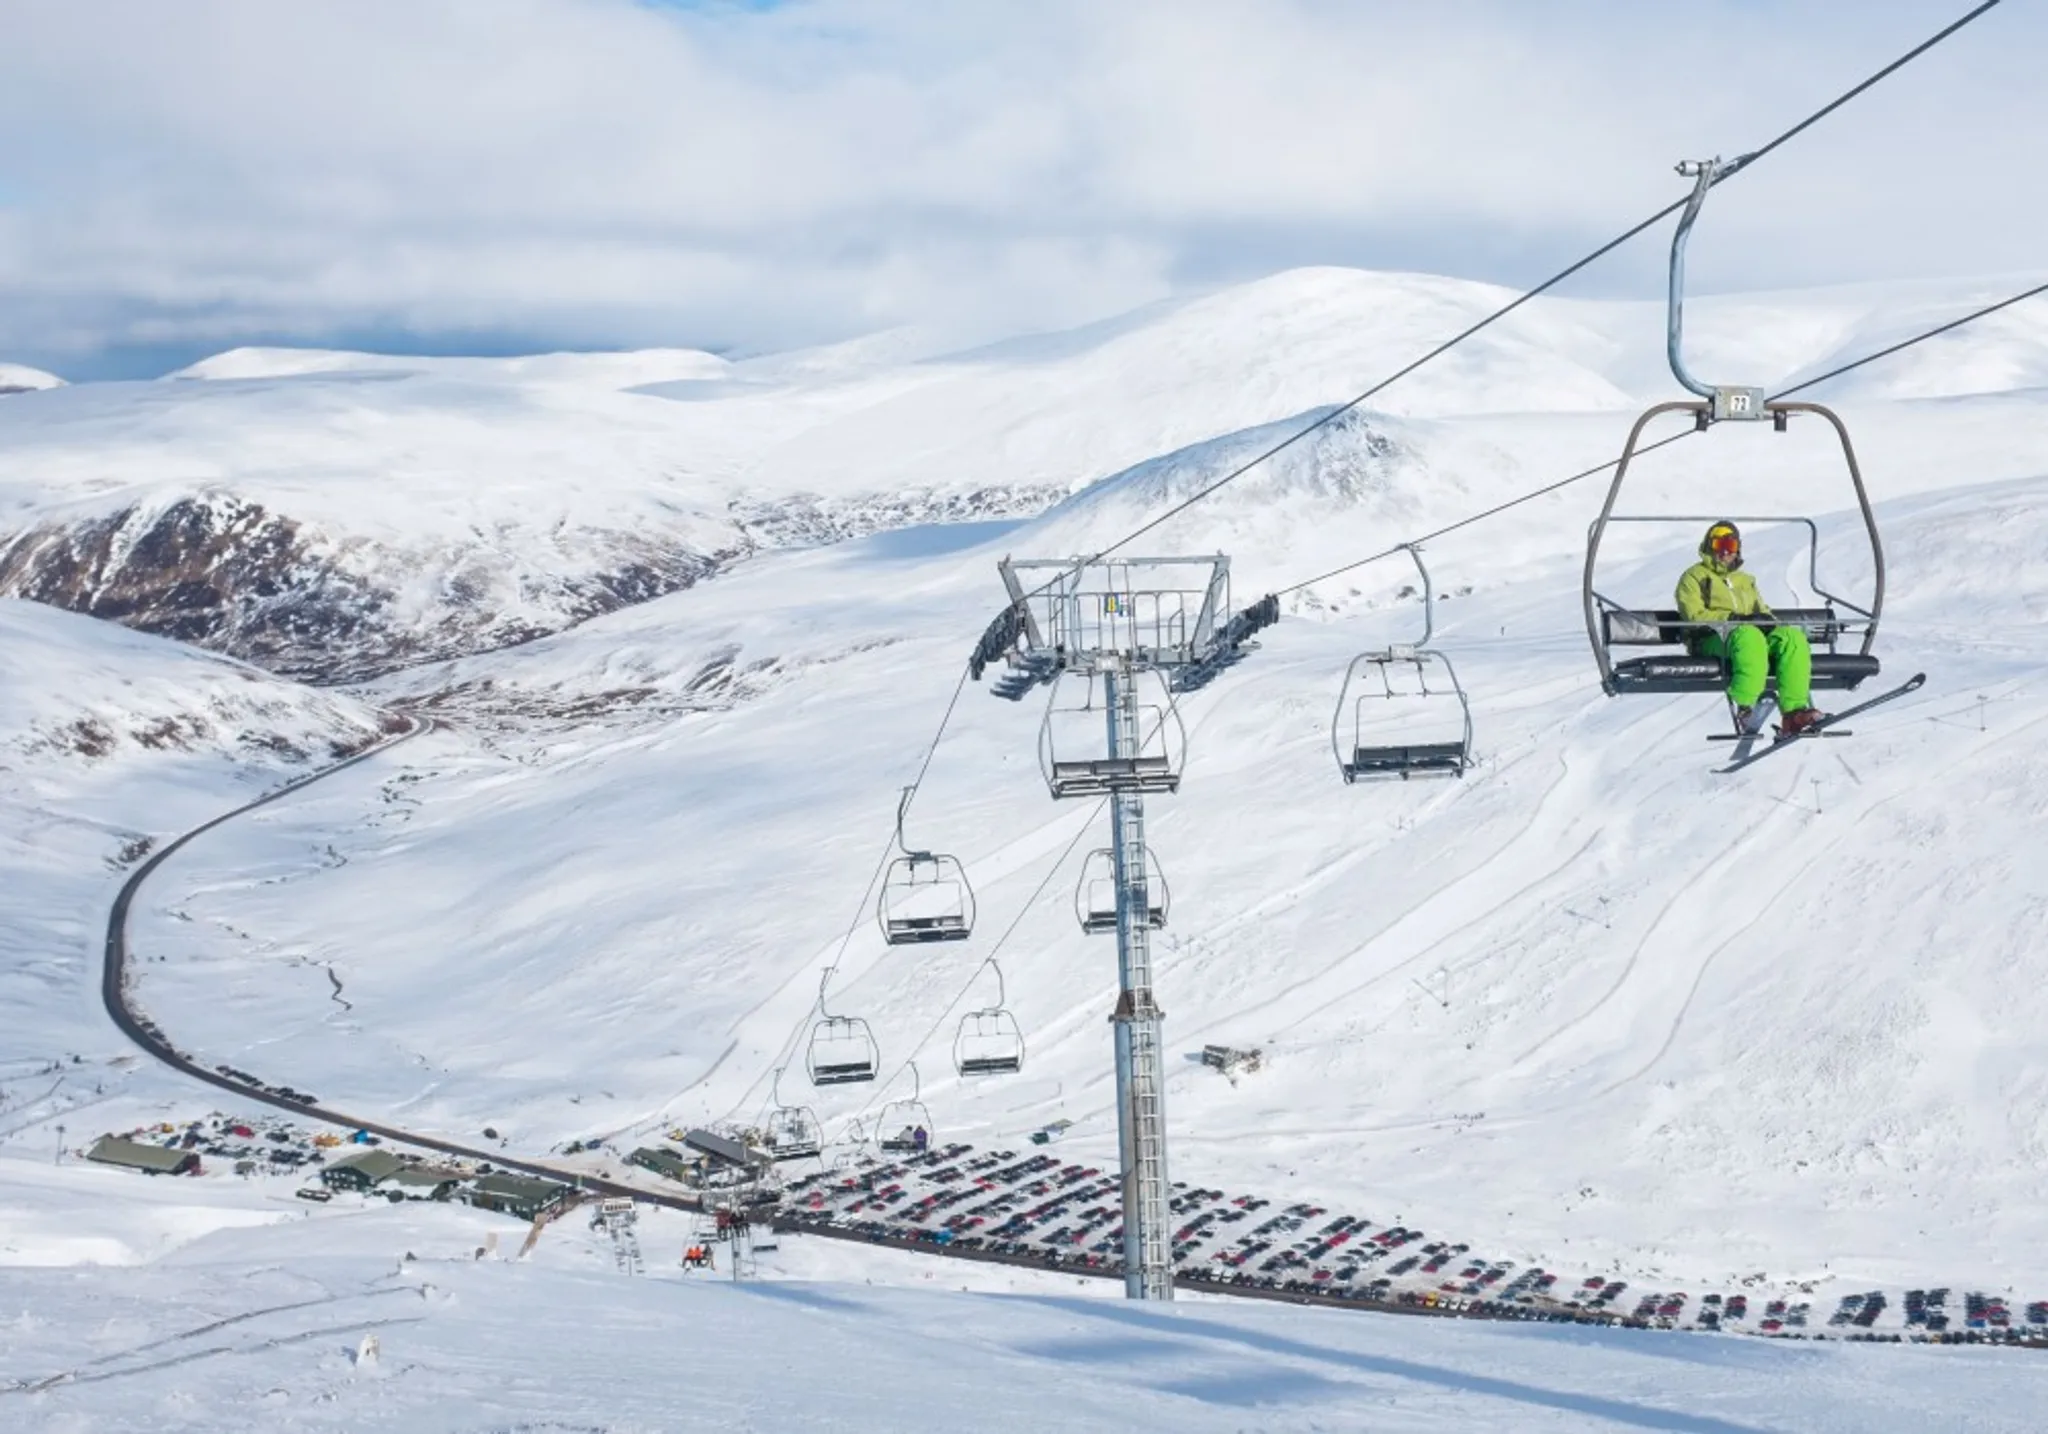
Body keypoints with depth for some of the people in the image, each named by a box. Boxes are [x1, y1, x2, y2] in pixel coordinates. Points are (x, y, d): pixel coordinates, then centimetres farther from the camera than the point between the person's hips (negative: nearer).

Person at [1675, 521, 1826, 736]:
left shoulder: (1745, 580, 35)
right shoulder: (1694, 577, 16)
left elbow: (1762, 610, 24)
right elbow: (1694, 615, 0)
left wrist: (1764, 618, -3)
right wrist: (1731, 618, -13)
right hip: (1714, 638, -5)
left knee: (1793, 637, -26)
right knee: (1749, 636, -41)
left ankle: (1794, 712, -37)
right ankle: (1744, 706, -47)